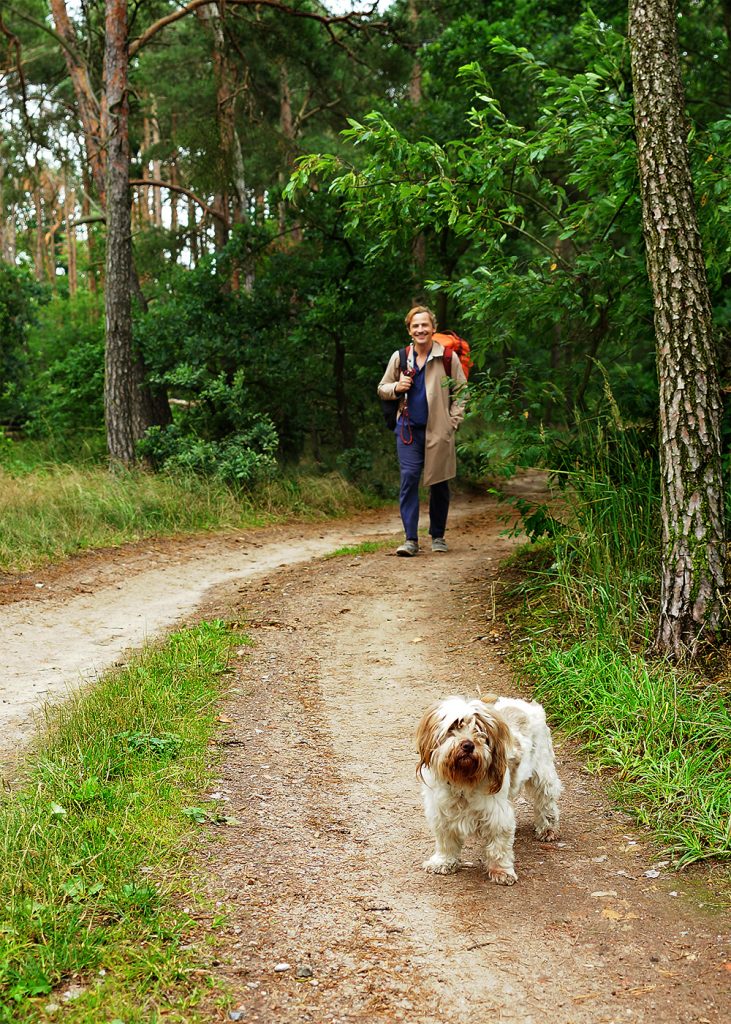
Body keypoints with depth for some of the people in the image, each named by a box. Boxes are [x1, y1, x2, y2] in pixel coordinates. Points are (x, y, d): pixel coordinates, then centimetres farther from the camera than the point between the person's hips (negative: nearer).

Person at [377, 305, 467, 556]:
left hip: (438, 430, -1)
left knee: (439, 484, 7)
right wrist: (396, 387, -5)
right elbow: (382, 389, 16)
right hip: (408, 428, 1)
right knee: (409, 478, -10)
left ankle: (438, 536, 22)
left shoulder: (447, 357, 1)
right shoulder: (400, 357, 7)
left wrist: (453, 421, -5)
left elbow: (461, 392, 5)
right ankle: (410, 539, -8)